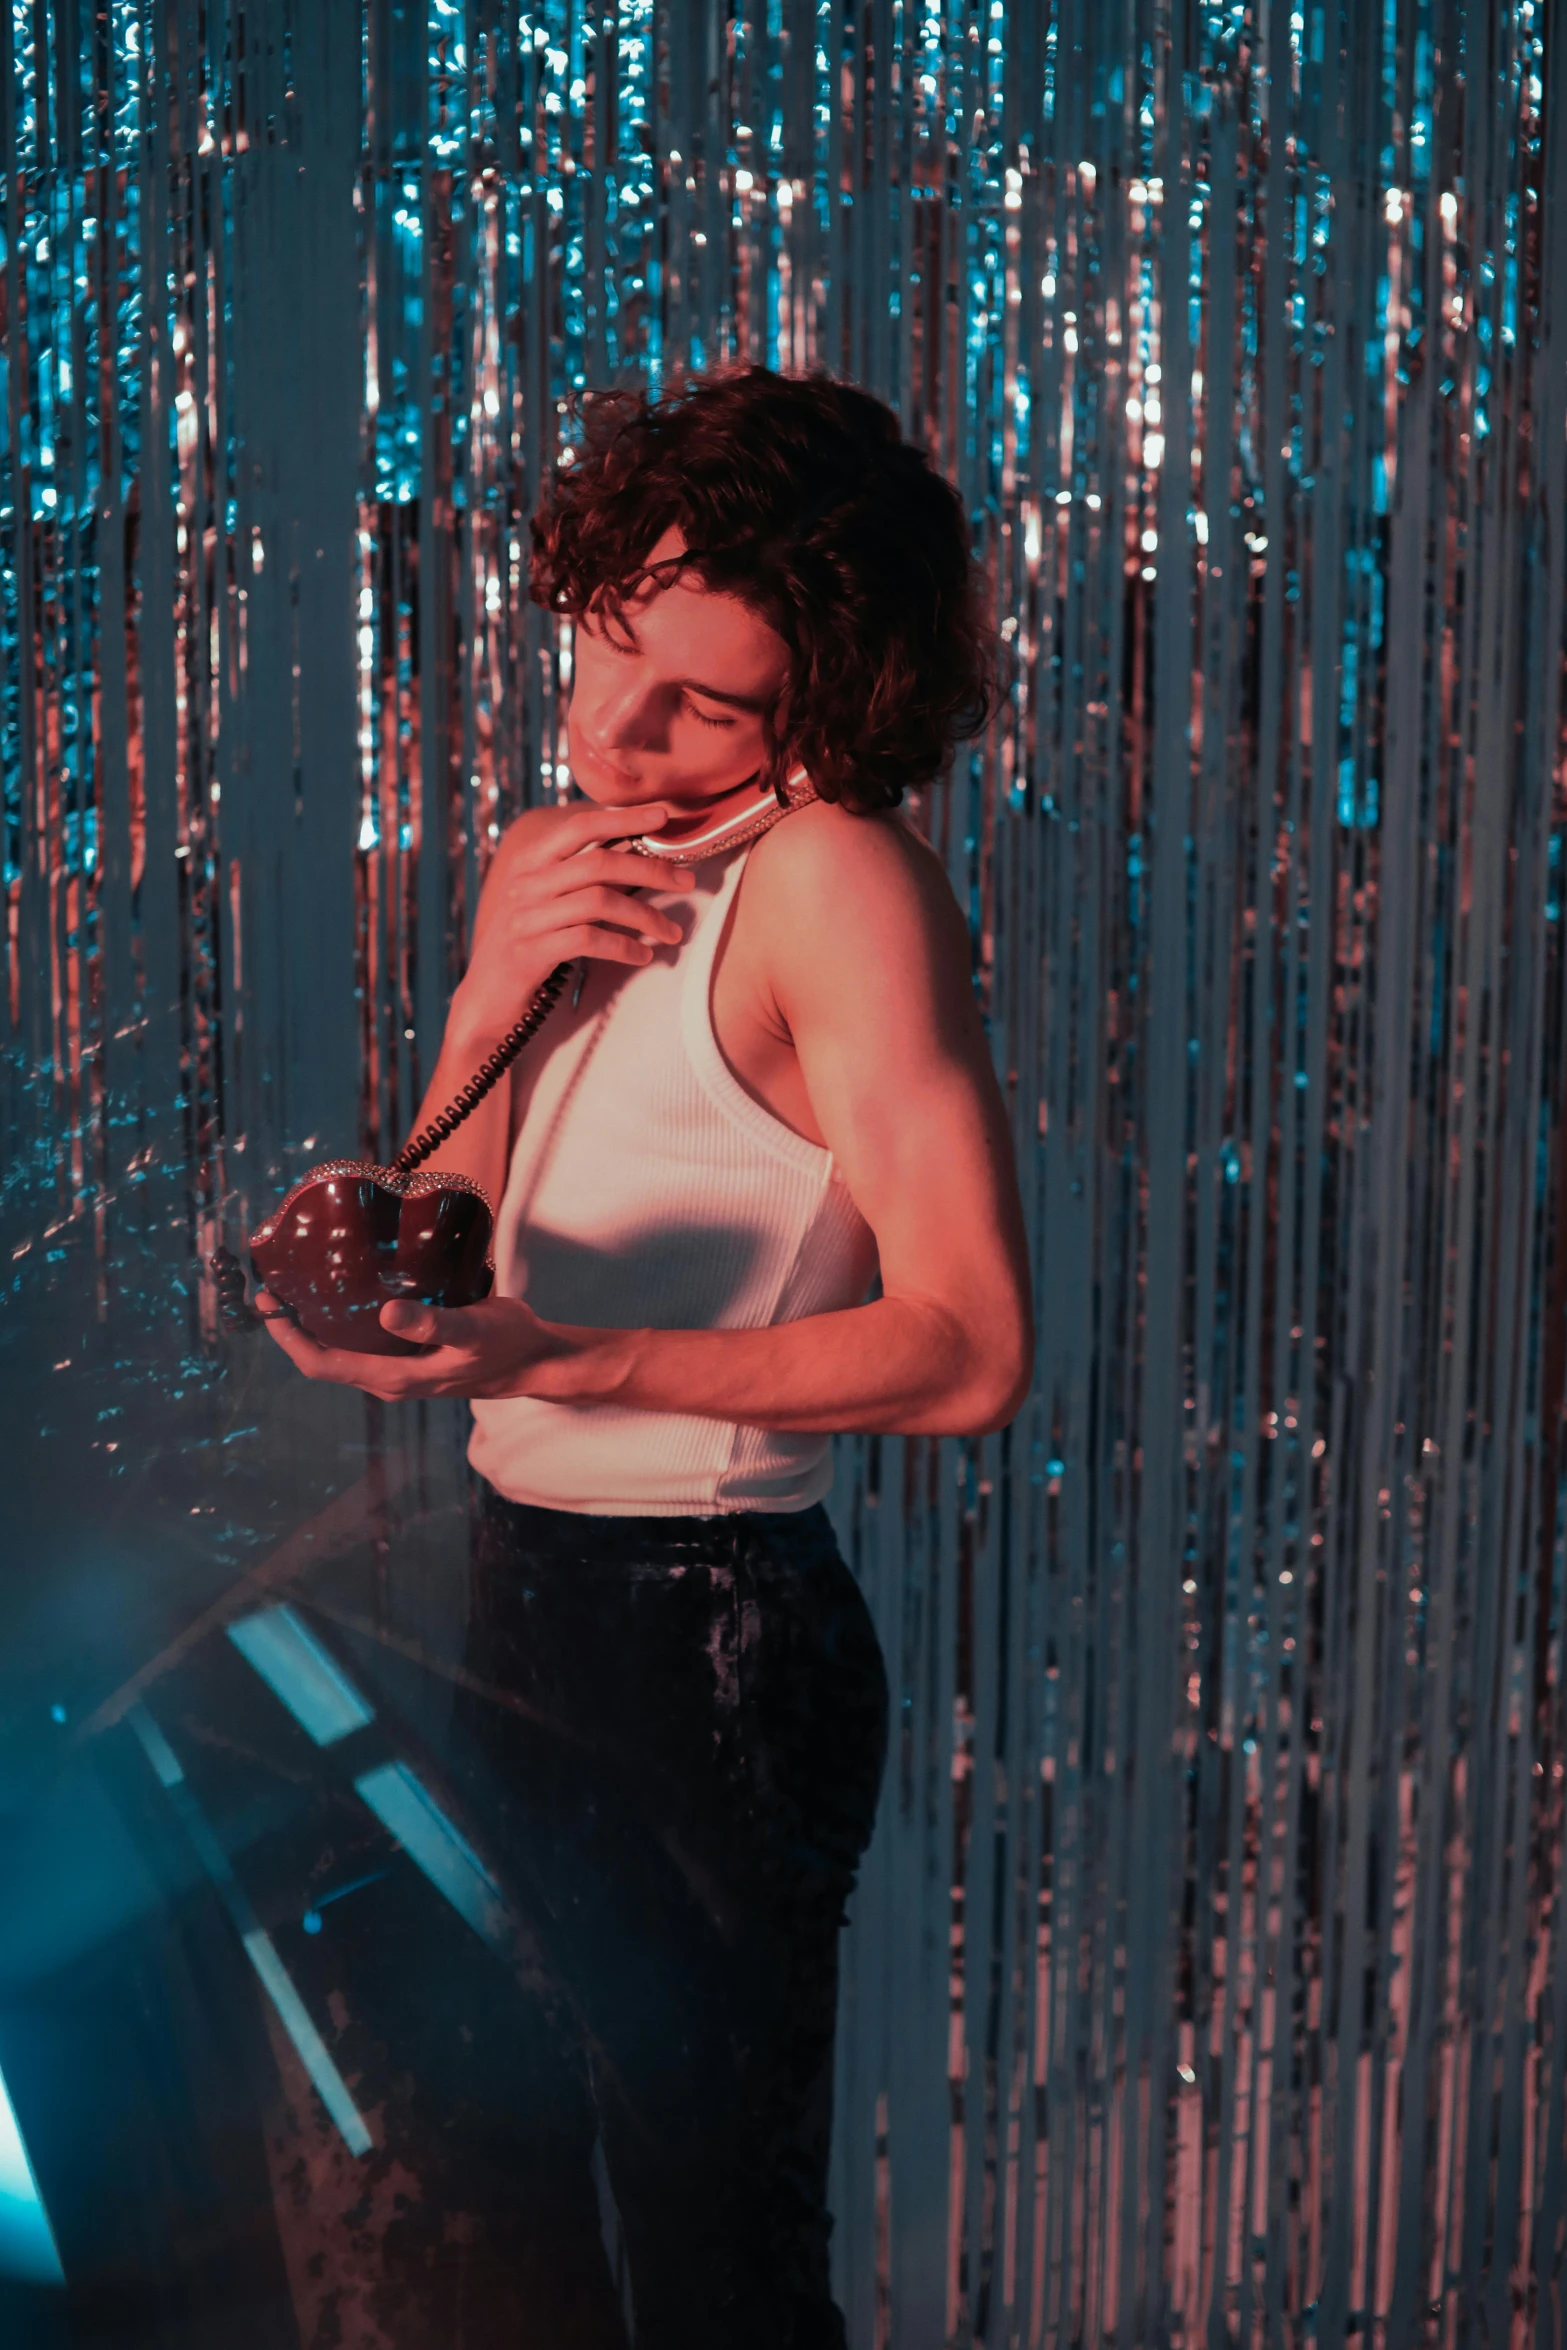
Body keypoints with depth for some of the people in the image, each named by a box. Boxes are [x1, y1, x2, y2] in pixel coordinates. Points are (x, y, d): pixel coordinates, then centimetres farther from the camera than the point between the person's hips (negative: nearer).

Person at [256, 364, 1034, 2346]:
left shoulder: (836, 875, -16)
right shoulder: (545, 864, 9)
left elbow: (971, 1350, -22)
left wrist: (564, 1361, -30)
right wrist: (504, 990, -9)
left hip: (713, 1637, -8)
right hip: (521, 1590, 8)